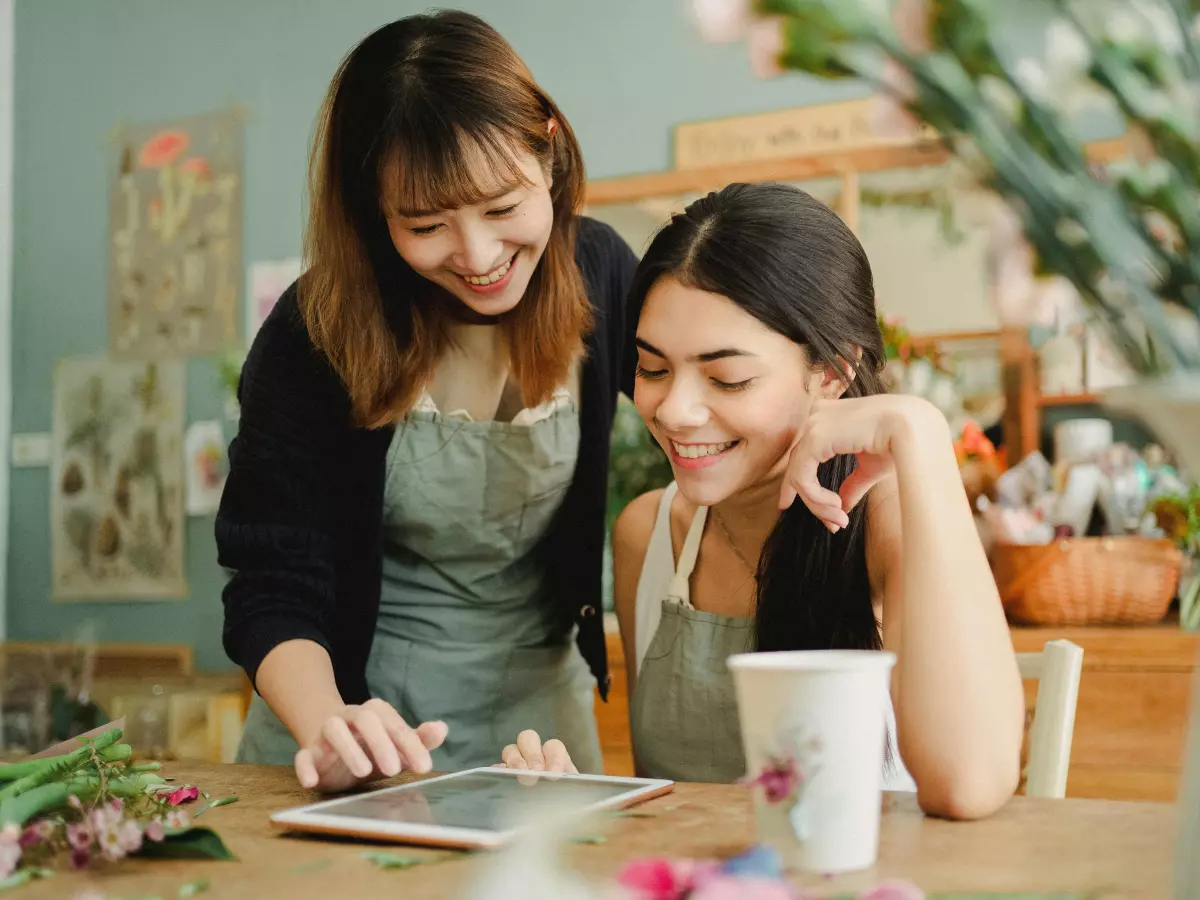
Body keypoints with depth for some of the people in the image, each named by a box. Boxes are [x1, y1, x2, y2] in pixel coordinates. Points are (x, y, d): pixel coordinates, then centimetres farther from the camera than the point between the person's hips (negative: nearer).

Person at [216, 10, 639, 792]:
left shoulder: (598, 273, -9)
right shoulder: (315, 333, -17)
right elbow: (275, 589, -16)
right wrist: (326, 730, -36)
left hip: (539, 709, 1)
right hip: (363, 716, -1)